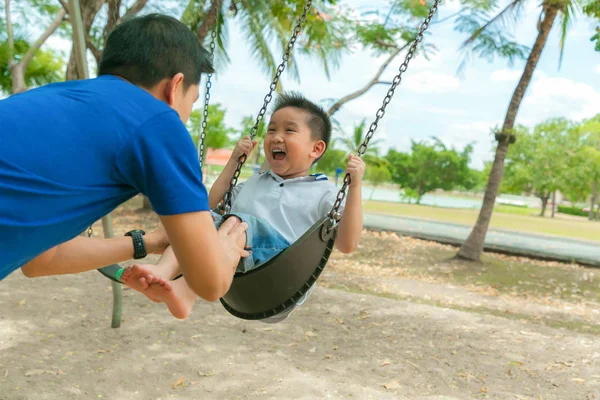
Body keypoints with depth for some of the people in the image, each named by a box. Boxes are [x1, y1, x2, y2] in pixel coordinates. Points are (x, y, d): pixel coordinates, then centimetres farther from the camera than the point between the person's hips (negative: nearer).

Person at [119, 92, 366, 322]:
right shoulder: (254, 183, 29)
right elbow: (212, 203, 38)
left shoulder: (323, 193, 10)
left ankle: (185, 291, -41)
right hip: (235, 280, 6)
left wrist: (354, 186, -10)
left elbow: (347, 245, -3)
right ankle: (163, 273, -35)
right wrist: (234, 161, 32)